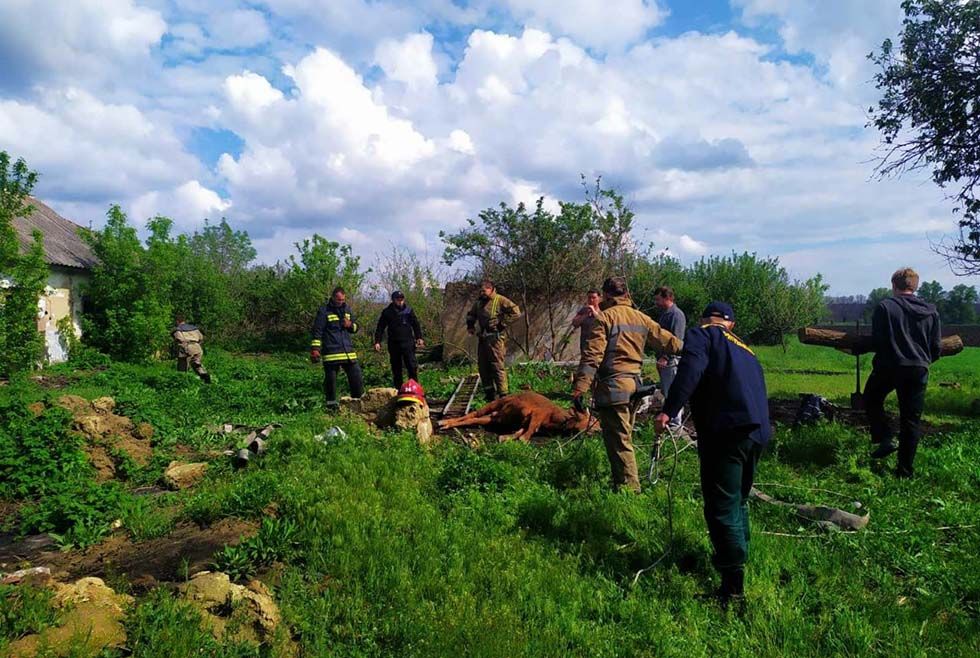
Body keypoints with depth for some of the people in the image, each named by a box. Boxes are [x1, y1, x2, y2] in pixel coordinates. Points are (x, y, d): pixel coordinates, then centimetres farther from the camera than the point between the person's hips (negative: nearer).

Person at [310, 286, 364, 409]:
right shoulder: (323, 311, -4)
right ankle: (331, 405, 13)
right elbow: (317, 331, -7)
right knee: (330, 379, 2)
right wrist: (315, 349, -12)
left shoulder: (347, 309, 13)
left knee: (356, 378, 7)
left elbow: (355, 327, 21)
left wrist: (350, 325, -2)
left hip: (348, 352, 5)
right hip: (331, 352, -5)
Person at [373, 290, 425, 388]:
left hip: (408, 342, -1)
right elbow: (380, 328, 6)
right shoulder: (387, 312, 4)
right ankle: (397, 388, 17)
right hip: (394, 343, 1)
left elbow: (416, 325, 9)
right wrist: (377, 342, -2)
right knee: (396, 367, 8)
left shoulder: (408, 310, 5)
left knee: (412, 365, -8)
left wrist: (419, 338, -2)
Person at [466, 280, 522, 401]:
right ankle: (490, 394, 22)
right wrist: (470, 326, 19)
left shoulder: (500, 300, -7)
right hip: (482, 338, 8)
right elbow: (471, 315, 35)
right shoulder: (478, 303, 16)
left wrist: (502, 324, -14)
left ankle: (502, 394, -6)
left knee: (498, 366, -10)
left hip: (494, 338, -8)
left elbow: (516, 312, -14)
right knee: (483, 366, 11)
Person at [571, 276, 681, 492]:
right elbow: (667, 341, 15)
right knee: (623, 437, 18)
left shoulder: (605, 317, -8)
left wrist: (579, 388, -18)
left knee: (618, 441, -2)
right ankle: (623, 481, 28)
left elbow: (592, 356, -16)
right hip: (634, 384, 7)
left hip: (613, 387, -7)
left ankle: (628, 487, 0)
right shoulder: (641, 318, 10)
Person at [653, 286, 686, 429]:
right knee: (666, 390, 15)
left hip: (672, 360, -10)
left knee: (672, 391, -6)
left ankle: (676, 422, 0)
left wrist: (665, 358, -26)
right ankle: (677, 419, 25)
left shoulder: (677, 314, -13)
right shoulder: (663, 314, 16)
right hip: (664, 359, 10)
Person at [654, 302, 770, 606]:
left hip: (727, 431, -8)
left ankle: (733, 586, -2)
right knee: (738, 502, 24)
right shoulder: (745, 349, 28)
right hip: (758, 431, 8)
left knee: (722, 508, -4)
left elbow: (690, 371, -16)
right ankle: (738, 559, 40)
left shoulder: (701, 335, 4)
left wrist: (669, 410, -22)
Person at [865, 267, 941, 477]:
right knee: (911, 421, 10)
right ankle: (905, 470, 14)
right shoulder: (931, 311, 6)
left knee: (872, 400, 23)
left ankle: (885, 439, 5)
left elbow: (876, 340, -8)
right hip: (919, 370, 4)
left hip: (888, 367, -3)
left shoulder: (885, 307, -6)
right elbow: (936, 348, 8)